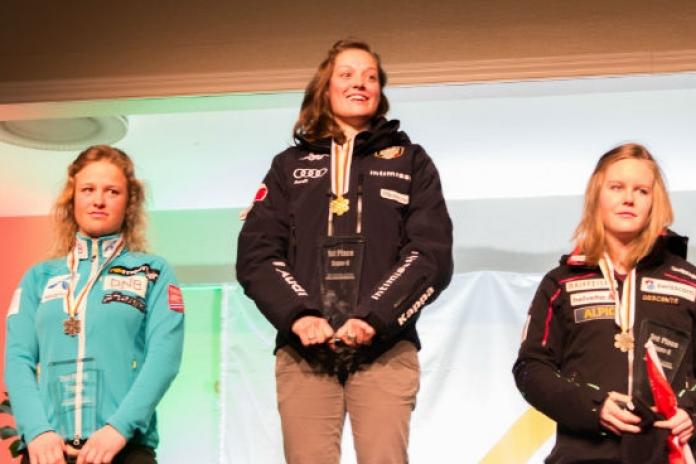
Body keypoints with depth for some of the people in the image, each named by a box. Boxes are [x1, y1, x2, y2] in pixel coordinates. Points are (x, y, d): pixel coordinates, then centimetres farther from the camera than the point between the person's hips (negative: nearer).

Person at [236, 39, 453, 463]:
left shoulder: (410, 161, 16)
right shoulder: (290, 165, 19)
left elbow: (432, 254, 3)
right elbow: (256, 254, 7)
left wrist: (375, 318, -13)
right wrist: (298, 315, -12)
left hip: (385, 349, -1)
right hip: (303, 350, 1)